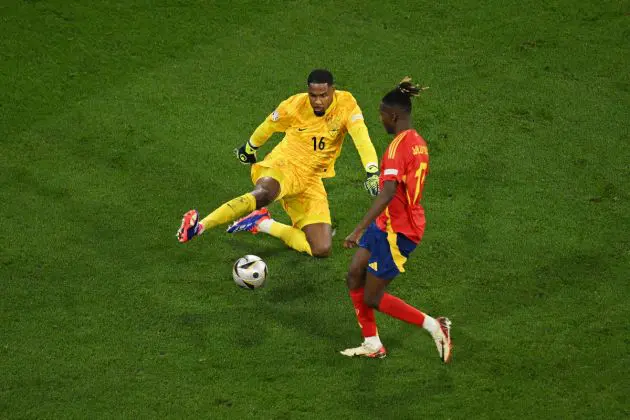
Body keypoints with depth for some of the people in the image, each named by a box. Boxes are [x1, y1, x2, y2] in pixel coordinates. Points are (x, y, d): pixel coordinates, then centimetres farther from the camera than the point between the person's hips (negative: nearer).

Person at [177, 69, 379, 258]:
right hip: (283, 165, -4)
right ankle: (199, 226, -49)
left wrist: (372, 171, -37)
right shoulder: (295, 105, -11)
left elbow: (361, 136, -22)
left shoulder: (346, 103, -11)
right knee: (264, 193, -43)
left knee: (322, 250, -8)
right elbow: (268, 126, 8)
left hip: (310, 180, 4)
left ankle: (263, 224, 4)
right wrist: (249, 148, 24)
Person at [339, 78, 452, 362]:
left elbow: (388, 192, -34)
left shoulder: (398, 146, -23)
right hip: (386, 224, 10)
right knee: (354, 276, 12)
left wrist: (360, 229, -38)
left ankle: (434, 326, 4)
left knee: (372, 298, 0)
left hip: (397, 231, -10)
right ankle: (372, 345, 18)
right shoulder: (418, 142, 8)